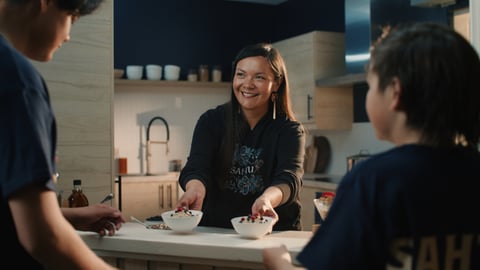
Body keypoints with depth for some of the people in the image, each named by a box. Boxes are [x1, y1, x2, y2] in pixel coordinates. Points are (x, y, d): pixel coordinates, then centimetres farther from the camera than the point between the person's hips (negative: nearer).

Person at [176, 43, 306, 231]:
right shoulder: (211, 121, 6)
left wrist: (266, 199, -39)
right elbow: (197, 167, -9)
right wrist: (195, 189, -34)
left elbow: (289, 178, -16)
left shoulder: (290, 131, 2)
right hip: (215, 231, 1)